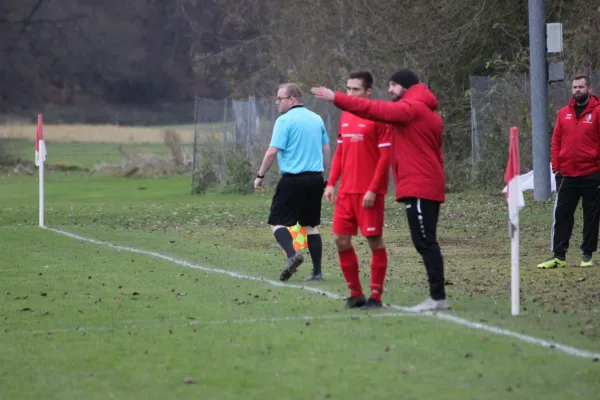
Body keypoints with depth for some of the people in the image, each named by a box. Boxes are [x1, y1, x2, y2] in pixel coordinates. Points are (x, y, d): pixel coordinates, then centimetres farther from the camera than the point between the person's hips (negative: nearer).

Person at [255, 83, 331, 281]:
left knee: (277, 221, 2)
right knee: (311, 224, 12)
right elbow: (326, 150, 15)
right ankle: (317, 271, 6)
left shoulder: (284, 120, -9)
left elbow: (272, 152, -13)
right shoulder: (317, 119, 11)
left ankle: (292, 254, -23)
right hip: (315, 178, 6)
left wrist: (260, 175, -4)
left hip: (293, 178, -6)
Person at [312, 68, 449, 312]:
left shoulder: (411, 107, -10)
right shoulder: (427, 112, 20)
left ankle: (438, 297, -11)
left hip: (418, 188, -10)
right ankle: (437, 296, 11)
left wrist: (336, 98, -16)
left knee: (425, 242, -10)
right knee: (426, 242, 11)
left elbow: (373, 109, -17)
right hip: (429, 188, 10)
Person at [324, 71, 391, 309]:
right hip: (346, 191, 7)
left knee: (374, 240, -1)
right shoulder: (345, 117, 13)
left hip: (369, 193, -7)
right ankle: (355, 294, 15)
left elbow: (385, 156, -12)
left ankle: (376, 296, 6)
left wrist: (373, 190, -17)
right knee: (341, 240, 4)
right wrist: (331, 183, 9)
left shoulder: (378, 117, -9)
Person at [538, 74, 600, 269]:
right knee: (562, 215, 1)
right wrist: (556, 168, 3)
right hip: (567, 175, 3)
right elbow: (556, 141, 9)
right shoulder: (564, 113, 7)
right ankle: (559, 256, 3)